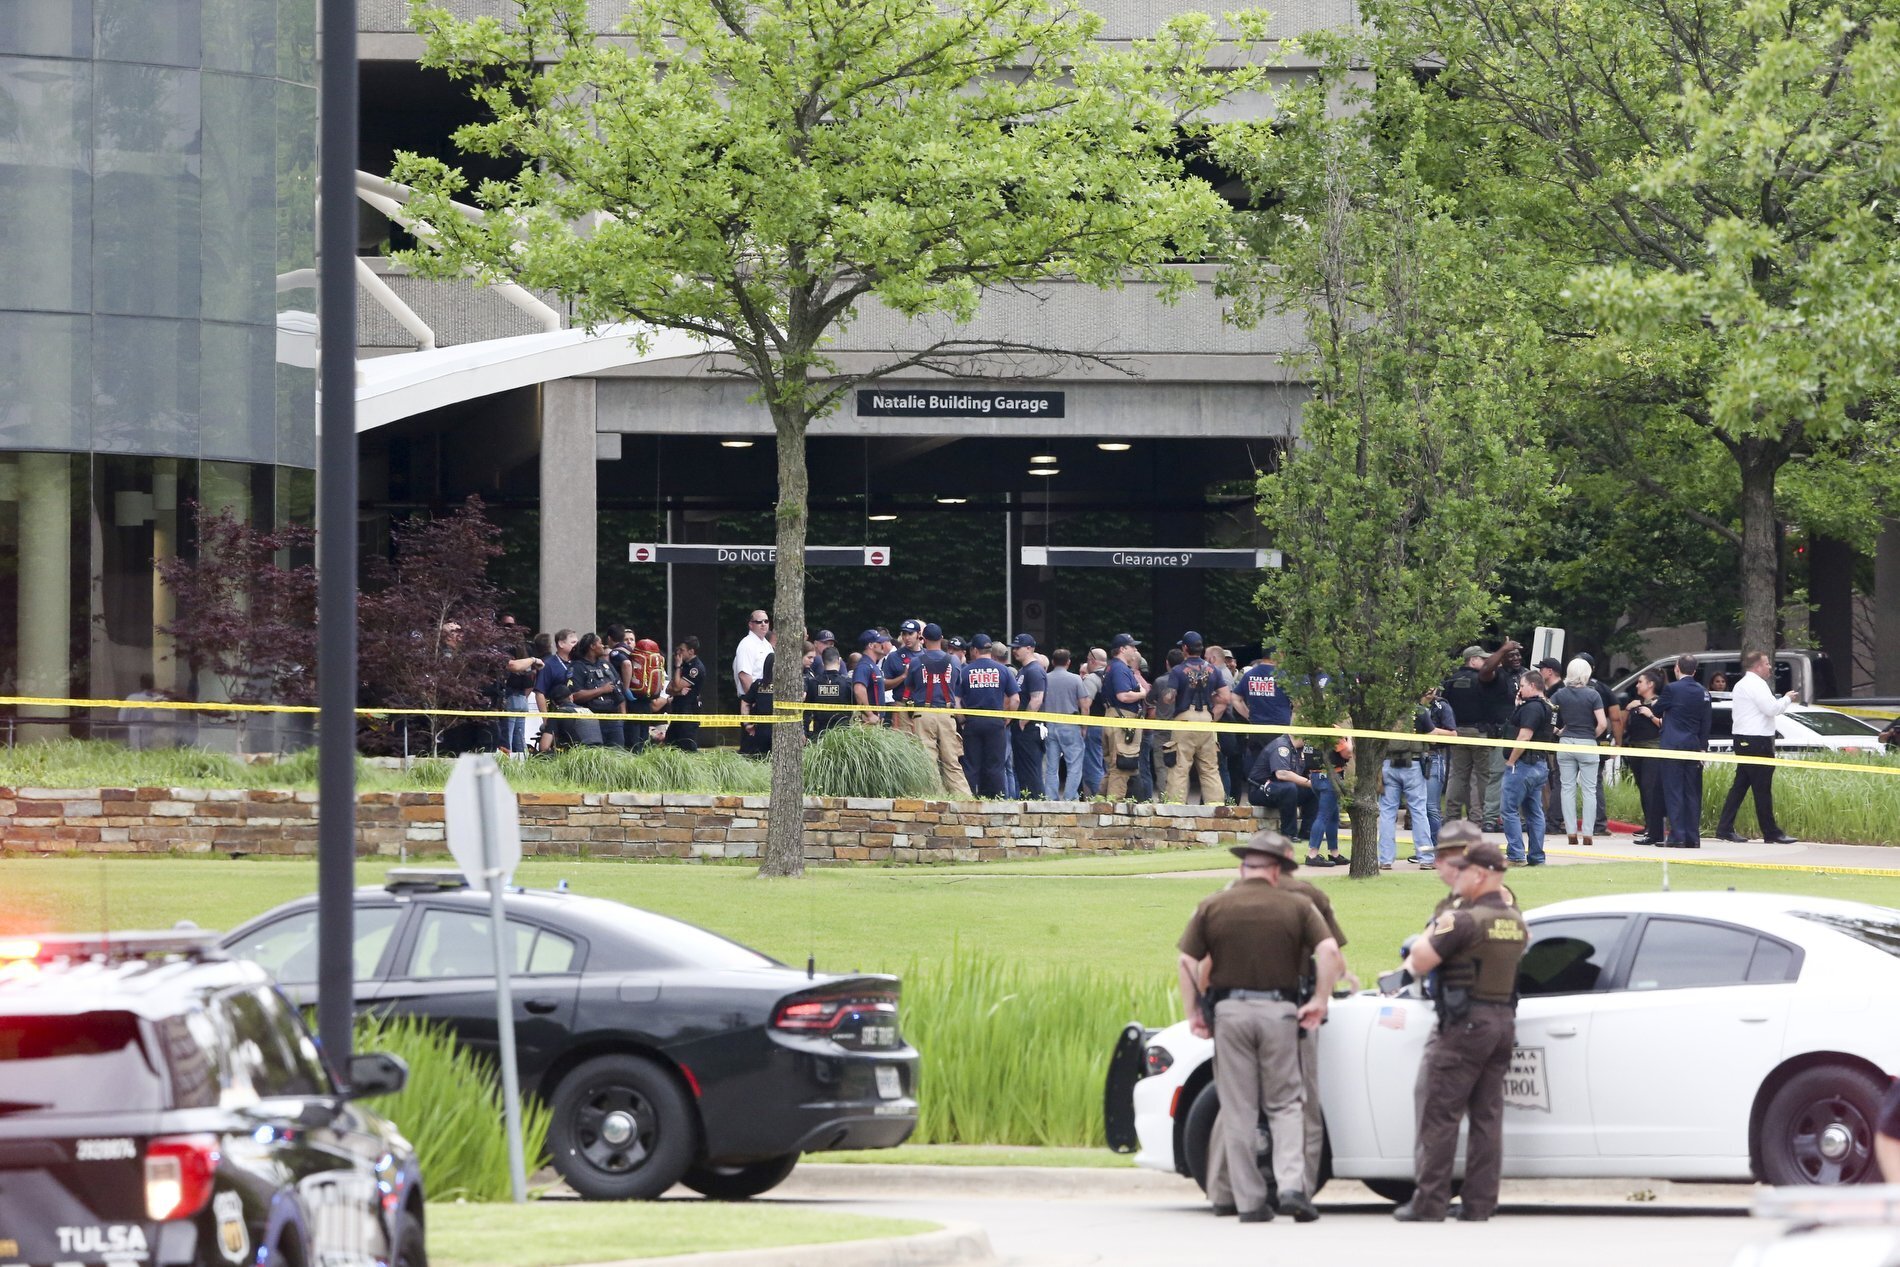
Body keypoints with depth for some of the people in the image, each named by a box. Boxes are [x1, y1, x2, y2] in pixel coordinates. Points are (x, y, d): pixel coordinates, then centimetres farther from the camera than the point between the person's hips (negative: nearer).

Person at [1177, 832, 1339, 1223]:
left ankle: (1249, 1201, 4)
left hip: (1229, 1012, 0)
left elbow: (1186, 962, 0)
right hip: (1278, 1012, 0)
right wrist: (1320, 1001, -1)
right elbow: (1329, 950, -8)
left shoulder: (1212, 907, 3)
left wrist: (1193, 1012, 5)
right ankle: (1292, 1186, -10)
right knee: (1286, 1104, 8)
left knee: (1238, 1111, 5)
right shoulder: (1296, 907, 2)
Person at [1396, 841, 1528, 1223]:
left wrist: (1434, 930, 1)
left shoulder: (1465, 921, -16)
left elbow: (1420, 962, -15)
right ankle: (1479, 1203, 8)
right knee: (1487, 1116, 9)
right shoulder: (1515, 922, 10)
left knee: (1439, 1115, -3)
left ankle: (1430, 1203, -4)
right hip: (1503, 1021, 8)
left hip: (1465, 1024, -8)